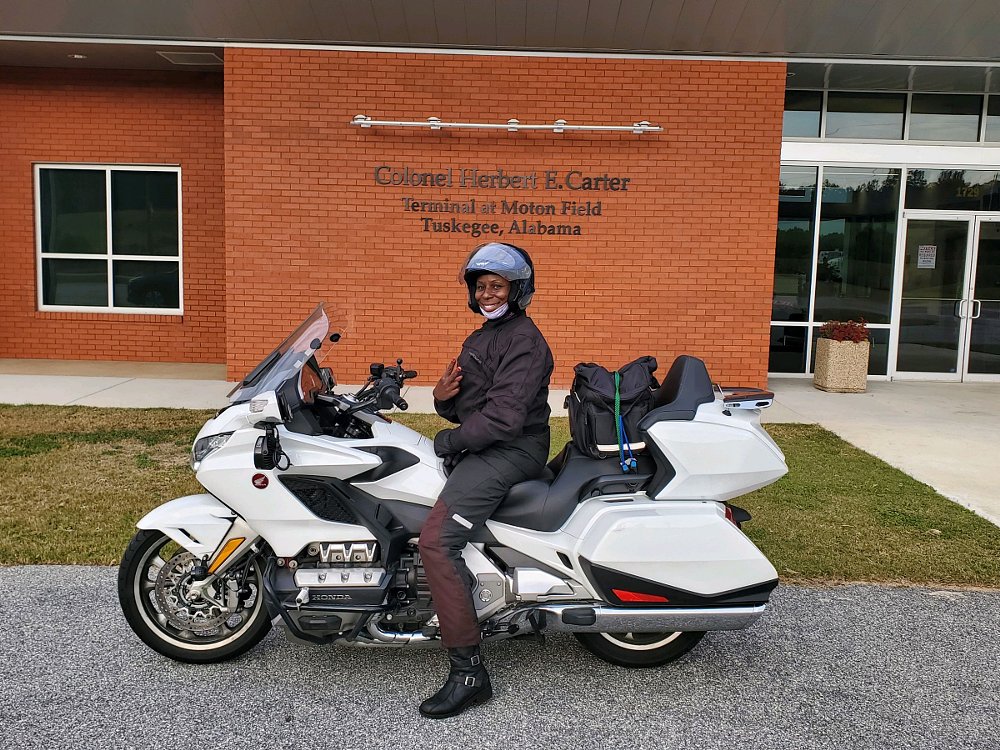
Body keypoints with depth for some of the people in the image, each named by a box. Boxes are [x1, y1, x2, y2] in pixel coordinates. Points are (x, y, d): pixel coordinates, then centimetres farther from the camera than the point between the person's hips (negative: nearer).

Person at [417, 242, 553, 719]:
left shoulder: (523, 340, -11)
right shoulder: (481, 338, 22)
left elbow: (504, 415, -22)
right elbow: (463, 408, 21)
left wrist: (452, 440, -12)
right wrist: (443, 397, -2)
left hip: (510, 452, -11)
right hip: (477, 448, 11)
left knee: (436, 540, -24)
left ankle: (468, 672, -20)